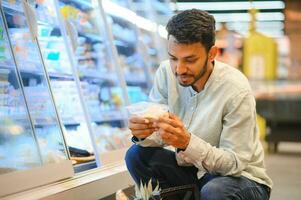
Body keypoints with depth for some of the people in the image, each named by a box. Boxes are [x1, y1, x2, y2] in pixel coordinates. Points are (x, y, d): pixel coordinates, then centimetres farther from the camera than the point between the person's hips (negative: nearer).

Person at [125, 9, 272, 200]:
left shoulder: (237, 91, -25)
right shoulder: (167, 72, -11)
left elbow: (235, 162, -22)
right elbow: (158, 136, -7)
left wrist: (187, 142, -38)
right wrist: (143, 133, -31)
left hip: (240, 176, -5)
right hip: (192, 168, 5)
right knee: (136, 155, -15)